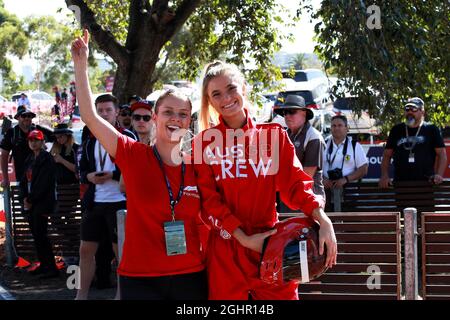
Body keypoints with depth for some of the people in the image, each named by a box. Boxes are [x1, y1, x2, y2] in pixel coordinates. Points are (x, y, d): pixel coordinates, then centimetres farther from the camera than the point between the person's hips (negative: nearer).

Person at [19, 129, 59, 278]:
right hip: (30, 203, 8)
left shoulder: (46, 159, -9)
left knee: (40, 234, -11)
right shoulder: (30, 159, 16)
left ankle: (51, 268, -9)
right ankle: (43, 265, 17)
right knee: (36, 234, 9)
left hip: (42, 203, -8)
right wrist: (24, 198, 1)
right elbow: (24, 180, 17)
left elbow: (44, 183, -15)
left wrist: (31, 200, -12)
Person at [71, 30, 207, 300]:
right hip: (140, 278, -2)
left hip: (190, 277, 2)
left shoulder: (197, 166, 3)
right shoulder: (134, 155, -3)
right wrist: (81, 64, -12)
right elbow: (90, 116, -10)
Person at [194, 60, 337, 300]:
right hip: (225, 251, -1)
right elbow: (209, 201, -2)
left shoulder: (274, 134, 7)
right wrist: (244, 239, -13)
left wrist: (322, 219, -18)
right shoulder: (205, 143, 3)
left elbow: (295, 183, 0)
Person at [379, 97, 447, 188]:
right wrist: (384, 176, 1)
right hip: (400, 184, 2)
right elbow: (387, 155, 16)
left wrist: (439, 175, -12)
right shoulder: (396, 130, 15)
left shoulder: (431, 129, 8)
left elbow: (442, 154, 3)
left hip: (426, 184, -2)